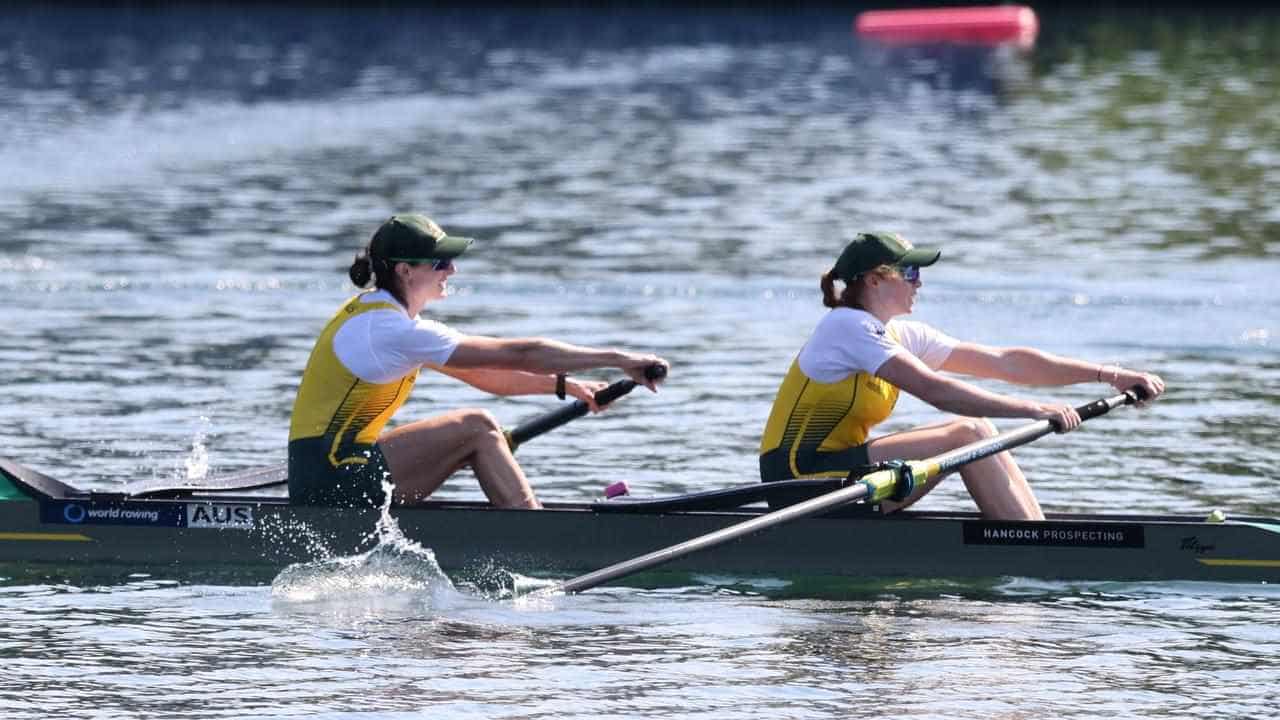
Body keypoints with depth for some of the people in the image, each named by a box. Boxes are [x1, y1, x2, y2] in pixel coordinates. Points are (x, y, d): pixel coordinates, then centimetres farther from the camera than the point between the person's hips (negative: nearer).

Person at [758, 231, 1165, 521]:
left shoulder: (902, 336, 13)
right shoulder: (848, 326, -14)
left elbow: (1004, 362, 9)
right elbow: (933, 389, -25)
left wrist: (1106, 375, 4)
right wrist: (1031, 410, -28)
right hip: (805, 482, -9)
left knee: (975, 433, 0)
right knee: (969, 433, -15)